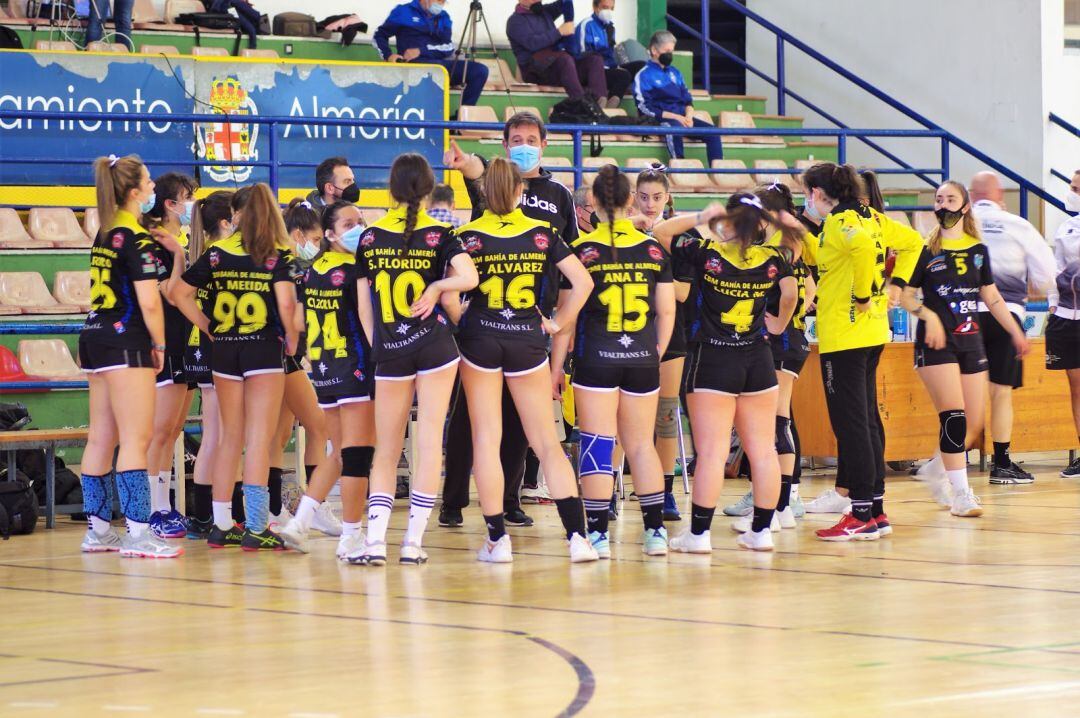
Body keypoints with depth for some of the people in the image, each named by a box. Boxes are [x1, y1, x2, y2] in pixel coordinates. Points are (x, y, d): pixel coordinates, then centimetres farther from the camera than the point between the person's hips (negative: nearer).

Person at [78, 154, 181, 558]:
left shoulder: (106, 234, 13)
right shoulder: (136, 238, -13)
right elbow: (149, 301, -17)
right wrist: (160, 344, -4)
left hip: (95, 336, 9)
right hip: (124, 341, -9)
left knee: (101, 438, 11)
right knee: (136, 438, -9)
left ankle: (97, 529, 14)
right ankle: (138, 533, -13)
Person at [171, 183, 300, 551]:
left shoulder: (218, 252, 5)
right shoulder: (278, 255, -5)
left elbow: (179, 292, 4)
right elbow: (285, 303, -17)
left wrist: (208, 327, 9)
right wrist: (292, 341, -3)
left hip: (224, 351, 4)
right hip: (264, 349, -4)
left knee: (230, 437, 13)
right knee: (259, 439, -3)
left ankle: (221, 525, 15)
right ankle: (255, 528, -5)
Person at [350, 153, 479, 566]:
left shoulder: (370, 239, 3)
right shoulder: (438, 235, -3)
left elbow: (363, 307, 5)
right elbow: (469, 277, -21)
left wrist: (378, 348, 13)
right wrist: (436, 287, -5)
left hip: (389, 354, 2)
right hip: (434, 345, -2)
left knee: (386, 450, 8)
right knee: (429, 443, 3)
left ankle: (375, 541, -6)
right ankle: (413, 542, 0)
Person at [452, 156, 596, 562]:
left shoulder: (468, 236, -5)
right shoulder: (542, 235, 2)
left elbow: (449, 294, -15)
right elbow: (583, 283, 0)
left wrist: (461, 325, 3)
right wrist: (557, 324, 9)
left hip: (480, 341, -2)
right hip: (528, 342, 2)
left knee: (486, 441, 5)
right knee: (547, 442, 5)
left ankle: (497, 539, 3)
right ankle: (577, 536, -4)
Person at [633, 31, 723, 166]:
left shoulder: (674, 72, 22)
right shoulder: (644, 75, 0)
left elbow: (687, 99, 20)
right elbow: (645, 109, -9)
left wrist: (689, 116, -4)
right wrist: (675, 117, -15)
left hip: (681, 116, 7)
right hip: (660, 120, -7)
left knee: (712, 132, -16)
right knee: (675, 128, -40)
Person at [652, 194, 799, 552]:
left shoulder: (706, 253, -8)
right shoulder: (773, 259, 0)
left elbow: (660, 232, -1)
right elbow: (791, 293, 12)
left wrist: (699, 218, 1)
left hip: (712, 361, -3)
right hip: (758, 361, 3)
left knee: (711, 452, -5)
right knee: (762, 450, 8)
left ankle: (699, 533, -5)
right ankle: (761, 530, 11)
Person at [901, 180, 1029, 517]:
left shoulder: (978, 250, 11)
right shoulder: (926, 250, -2)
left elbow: (991, 296, 19)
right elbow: (905, 295, -2)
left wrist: (1015, 331, 15)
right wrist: (928, 315, -18)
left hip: (970, 340, 5)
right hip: (936, 342, -5)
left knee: (974, 425, 4)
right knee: (954, 416, -14)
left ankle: (938, 470, 28)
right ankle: (960, 495, -10)